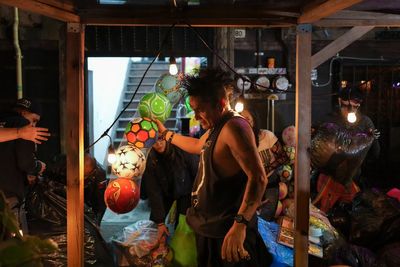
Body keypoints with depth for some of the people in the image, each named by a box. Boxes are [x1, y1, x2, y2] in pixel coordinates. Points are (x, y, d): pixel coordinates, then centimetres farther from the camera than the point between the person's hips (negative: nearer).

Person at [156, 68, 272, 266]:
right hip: (210, 227, 10)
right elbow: (197, 146, 33)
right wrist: (165, 134, 37)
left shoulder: (233, 126, -23)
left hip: (228, 231, -10)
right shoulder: (216, 127, 11)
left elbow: (258, 178, -32)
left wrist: (240, 224, -40)